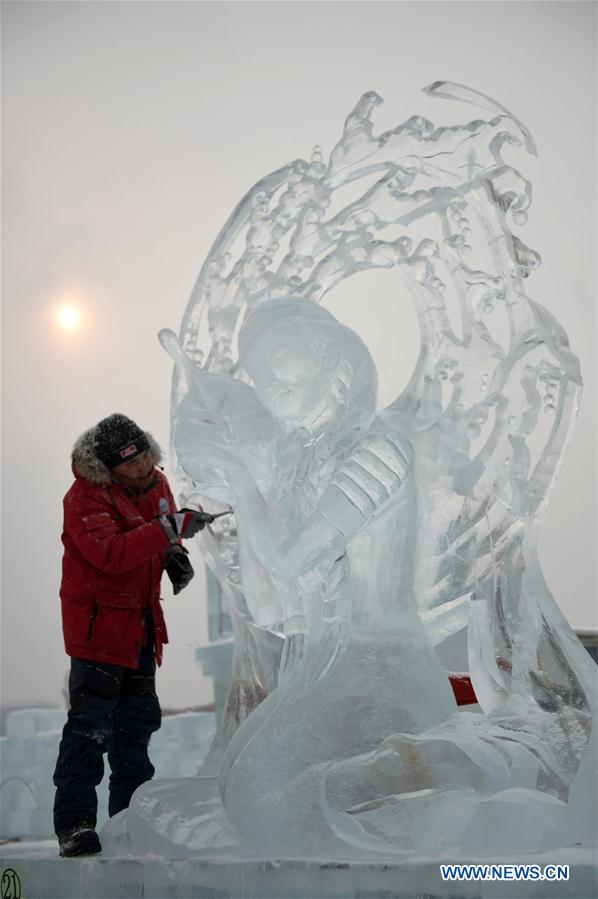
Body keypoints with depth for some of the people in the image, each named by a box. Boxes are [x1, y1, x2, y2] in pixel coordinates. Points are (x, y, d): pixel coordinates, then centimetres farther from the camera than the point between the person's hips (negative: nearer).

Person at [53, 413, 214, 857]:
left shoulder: (157, 483, 6)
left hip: (142, 625, 8)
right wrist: (169, 529, -37)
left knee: (137, 722, 14)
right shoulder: (85, 499, -18)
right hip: (99, 624, -8)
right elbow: (110, 554, -34)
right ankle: (74, 824, -5)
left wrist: (174, 554, 3)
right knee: (91, 724, -10)